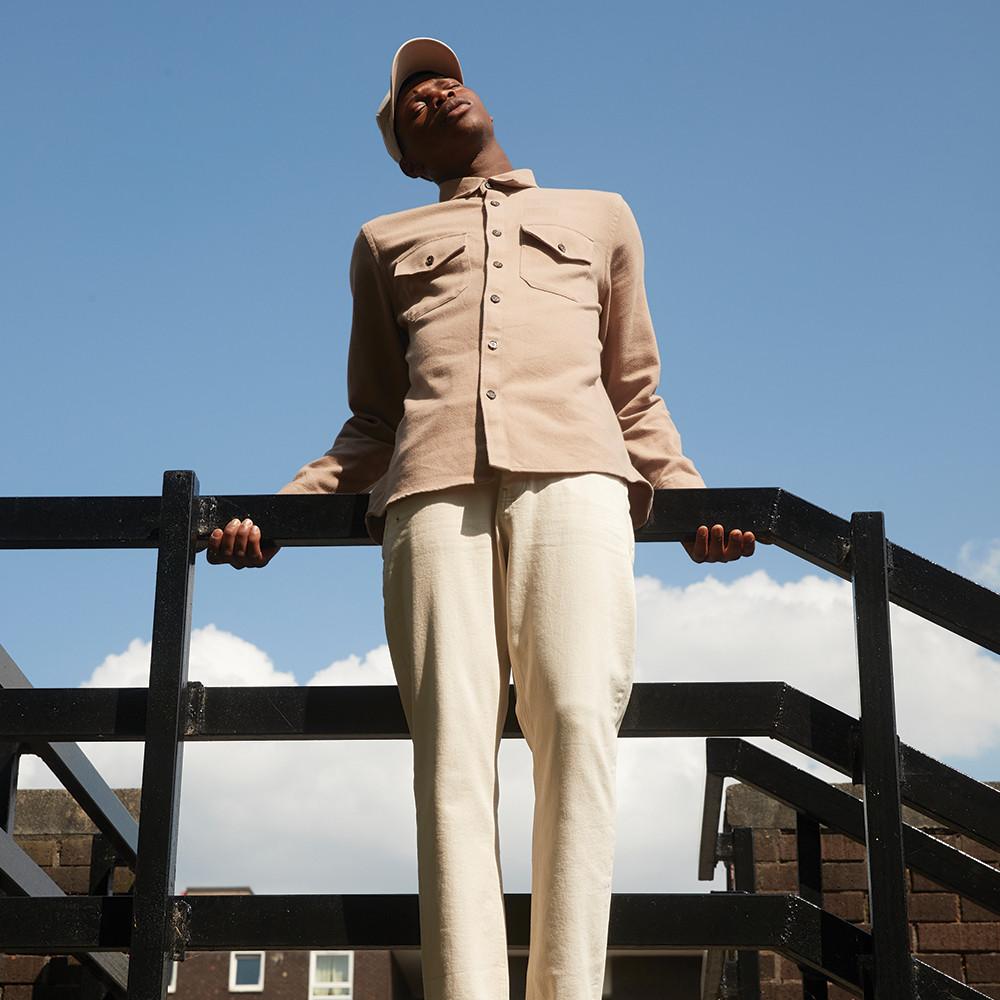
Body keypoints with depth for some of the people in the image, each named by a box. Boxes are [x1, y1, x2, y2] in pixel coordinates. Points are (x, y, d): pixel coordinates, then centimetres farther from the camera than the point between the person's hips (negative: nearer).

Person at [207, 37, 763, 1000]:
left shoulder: (601, 217, 31)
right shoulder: (384, 242, 32)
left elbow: (636, 394, 27)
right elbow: (373, 420, 28)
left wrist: (686, 495, 10)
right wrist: (283, 508, 13)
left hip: (574, 474, 0)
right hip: (433, 485, 1)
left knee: (577, 722, -21)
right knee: (453, 743, -17)